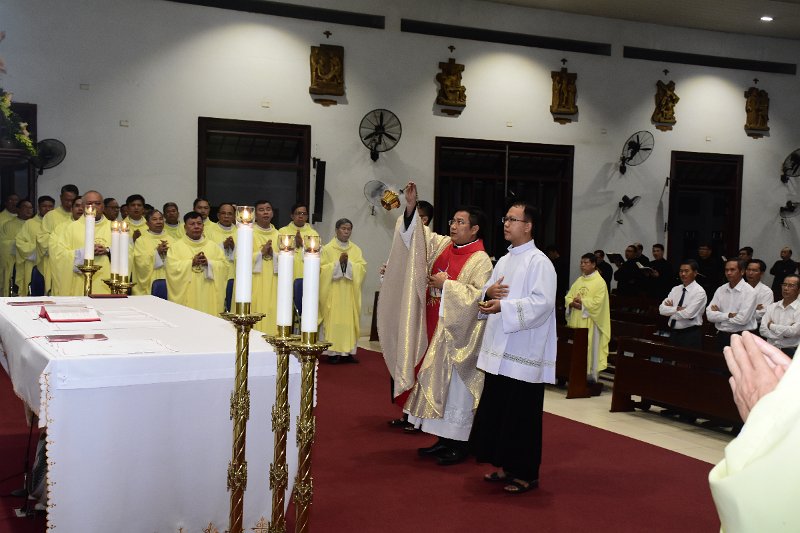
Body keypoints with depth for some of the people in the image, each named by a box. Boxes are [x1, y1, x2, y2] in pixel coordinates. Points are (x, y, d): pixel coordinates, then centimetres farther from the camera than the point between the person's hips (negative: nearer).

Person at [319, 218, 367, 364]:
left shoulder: (356, 249, 10)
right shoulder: (327, 249, 1)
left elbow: (362, 267, -1)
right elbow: (322, 269, -7)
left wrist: (348, 263, -15)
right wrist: (338, 263, -16)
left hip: (350, 293, 3)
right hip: (333, 291, -3)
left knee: (350, 320, 1)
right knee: (333, 320, -5)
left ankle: (348, 351, 5)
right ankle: (333, 351, -2)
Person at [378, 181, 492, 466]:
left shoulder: (481, 260, -12)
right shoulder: (442, 245, 9)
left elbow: (479, 296, -21)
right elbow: (415, 235, 9)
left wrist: (447, 285, -18)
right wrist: (411, 207, -5)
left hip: (457, 333, -7)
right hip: (434, 330, 7)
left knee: (455, 387, -2)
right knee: (435, 384, 12)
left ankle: (459, 445, 8)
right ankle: (443, 439, 22)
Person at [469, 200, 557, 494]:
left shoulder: (539, 262, -10)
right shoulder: (504, 260, 15)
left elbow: (542, 302, -20)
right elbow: (487, 293, 20)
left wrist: (503, 306, -26)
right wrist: (488, 292, -4)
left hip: (524, 352, -8)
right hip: (499, 349, 8)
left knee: (522, 414, -1)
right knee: (497, 410, 12)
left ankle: (526, 474, 10)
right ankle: (505, 466, 25)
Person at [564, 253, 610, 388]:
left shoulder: (600, 282, -6)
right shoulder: (579, 281, 16)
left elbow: (597, 302, -16)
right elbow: (568, 297, 12)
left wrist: (582, 302, -14)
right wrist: (573, 303, -9)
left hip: (589, 322, -7)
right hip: (576, 321, 7)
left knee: (589, 349, -5)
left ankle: (591, 378, -1)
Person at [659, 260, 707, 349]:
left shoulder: (699, 292, -10)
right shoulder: (675, 289, 9)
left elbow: (687, 314, -21)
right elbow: (662, 309, -1)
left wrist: (671, 309, -7)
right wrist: (676, 309, -16)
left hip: (691, 335, -6)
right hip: (673, 333, 6)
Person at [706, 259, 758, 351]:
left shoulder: (749, 291, -7)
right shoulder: (720, 290, 7)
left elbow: (743, 319, -17)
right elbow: (709, 315, -1)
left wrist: (719, 314, -7)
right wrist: (728, 315, -14)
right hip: (722, 336, 4)